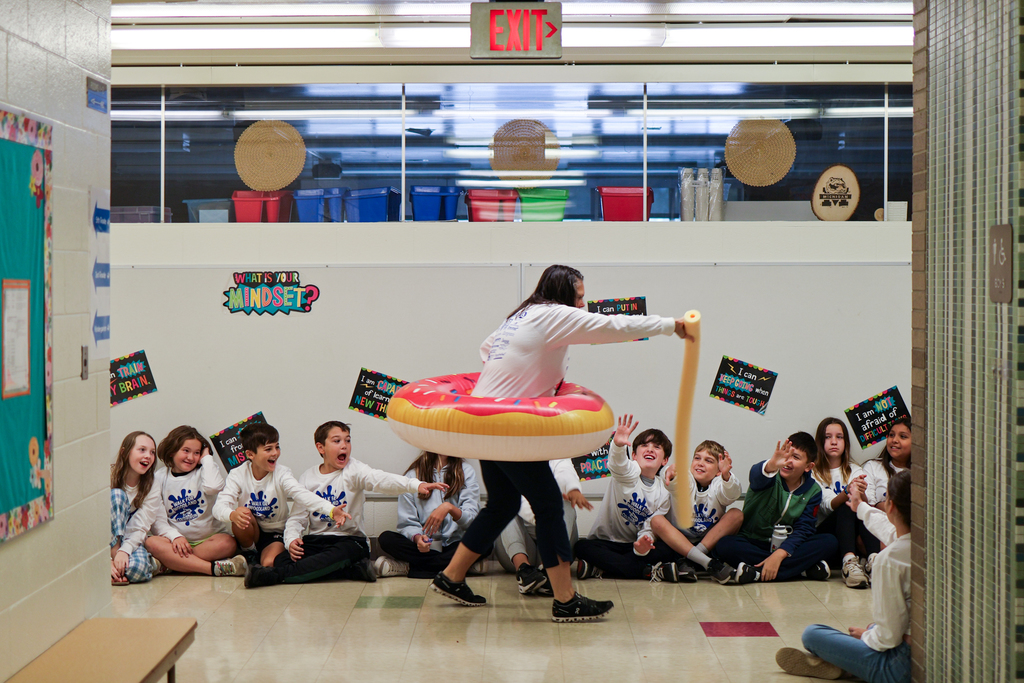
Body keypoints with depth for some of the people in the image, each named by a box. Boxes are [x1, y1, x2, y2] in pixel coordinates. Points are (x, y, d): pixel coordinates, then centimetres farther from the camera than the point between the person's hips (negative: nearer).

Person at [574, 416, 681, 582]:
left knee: (669, 550, -23)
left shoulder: (664, 493, 3)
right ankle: (649, 571, -33)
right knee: (582, 547, -33)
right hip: (606, 541, -3)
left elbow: (649, 529, -3)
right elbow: (617, 464, -35)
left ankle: (600, 569, -27)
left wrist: (643, 544, -27)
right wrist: (618, 445, -58)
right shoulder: (628, 472, -9)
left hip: (633, 544, 3)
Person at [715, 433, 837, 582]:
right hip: (752, 544, -2)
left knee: (830, 542, -21)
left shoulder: (813, 491, -2)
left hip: (785, 545, 2)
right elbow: (757, 475, -36)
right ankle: (805, 567, -31)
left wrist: (779, 554, -28)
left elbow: (803, 528, -11)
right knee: (725, 545, -34)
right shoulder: (771, 476, -10)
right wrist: (771, 466, -61)